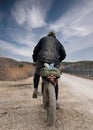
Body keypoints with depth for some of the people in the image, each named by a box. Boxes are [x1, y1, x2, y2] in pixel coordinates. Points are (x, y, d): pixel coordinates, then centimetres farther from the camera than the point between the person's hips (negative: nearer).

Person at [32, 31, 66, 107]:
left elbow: (36, 50, 18)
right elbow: (63, 54, 19)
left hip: (42, 59, -1)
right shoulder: (57, 42, 28)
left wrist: (35, 60, 29)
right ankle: (56, 100, 17)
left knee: (37, 74, 28)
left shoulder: (43, 39, 25)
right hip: (54, 61, 1)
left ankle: (35, 90, 11)